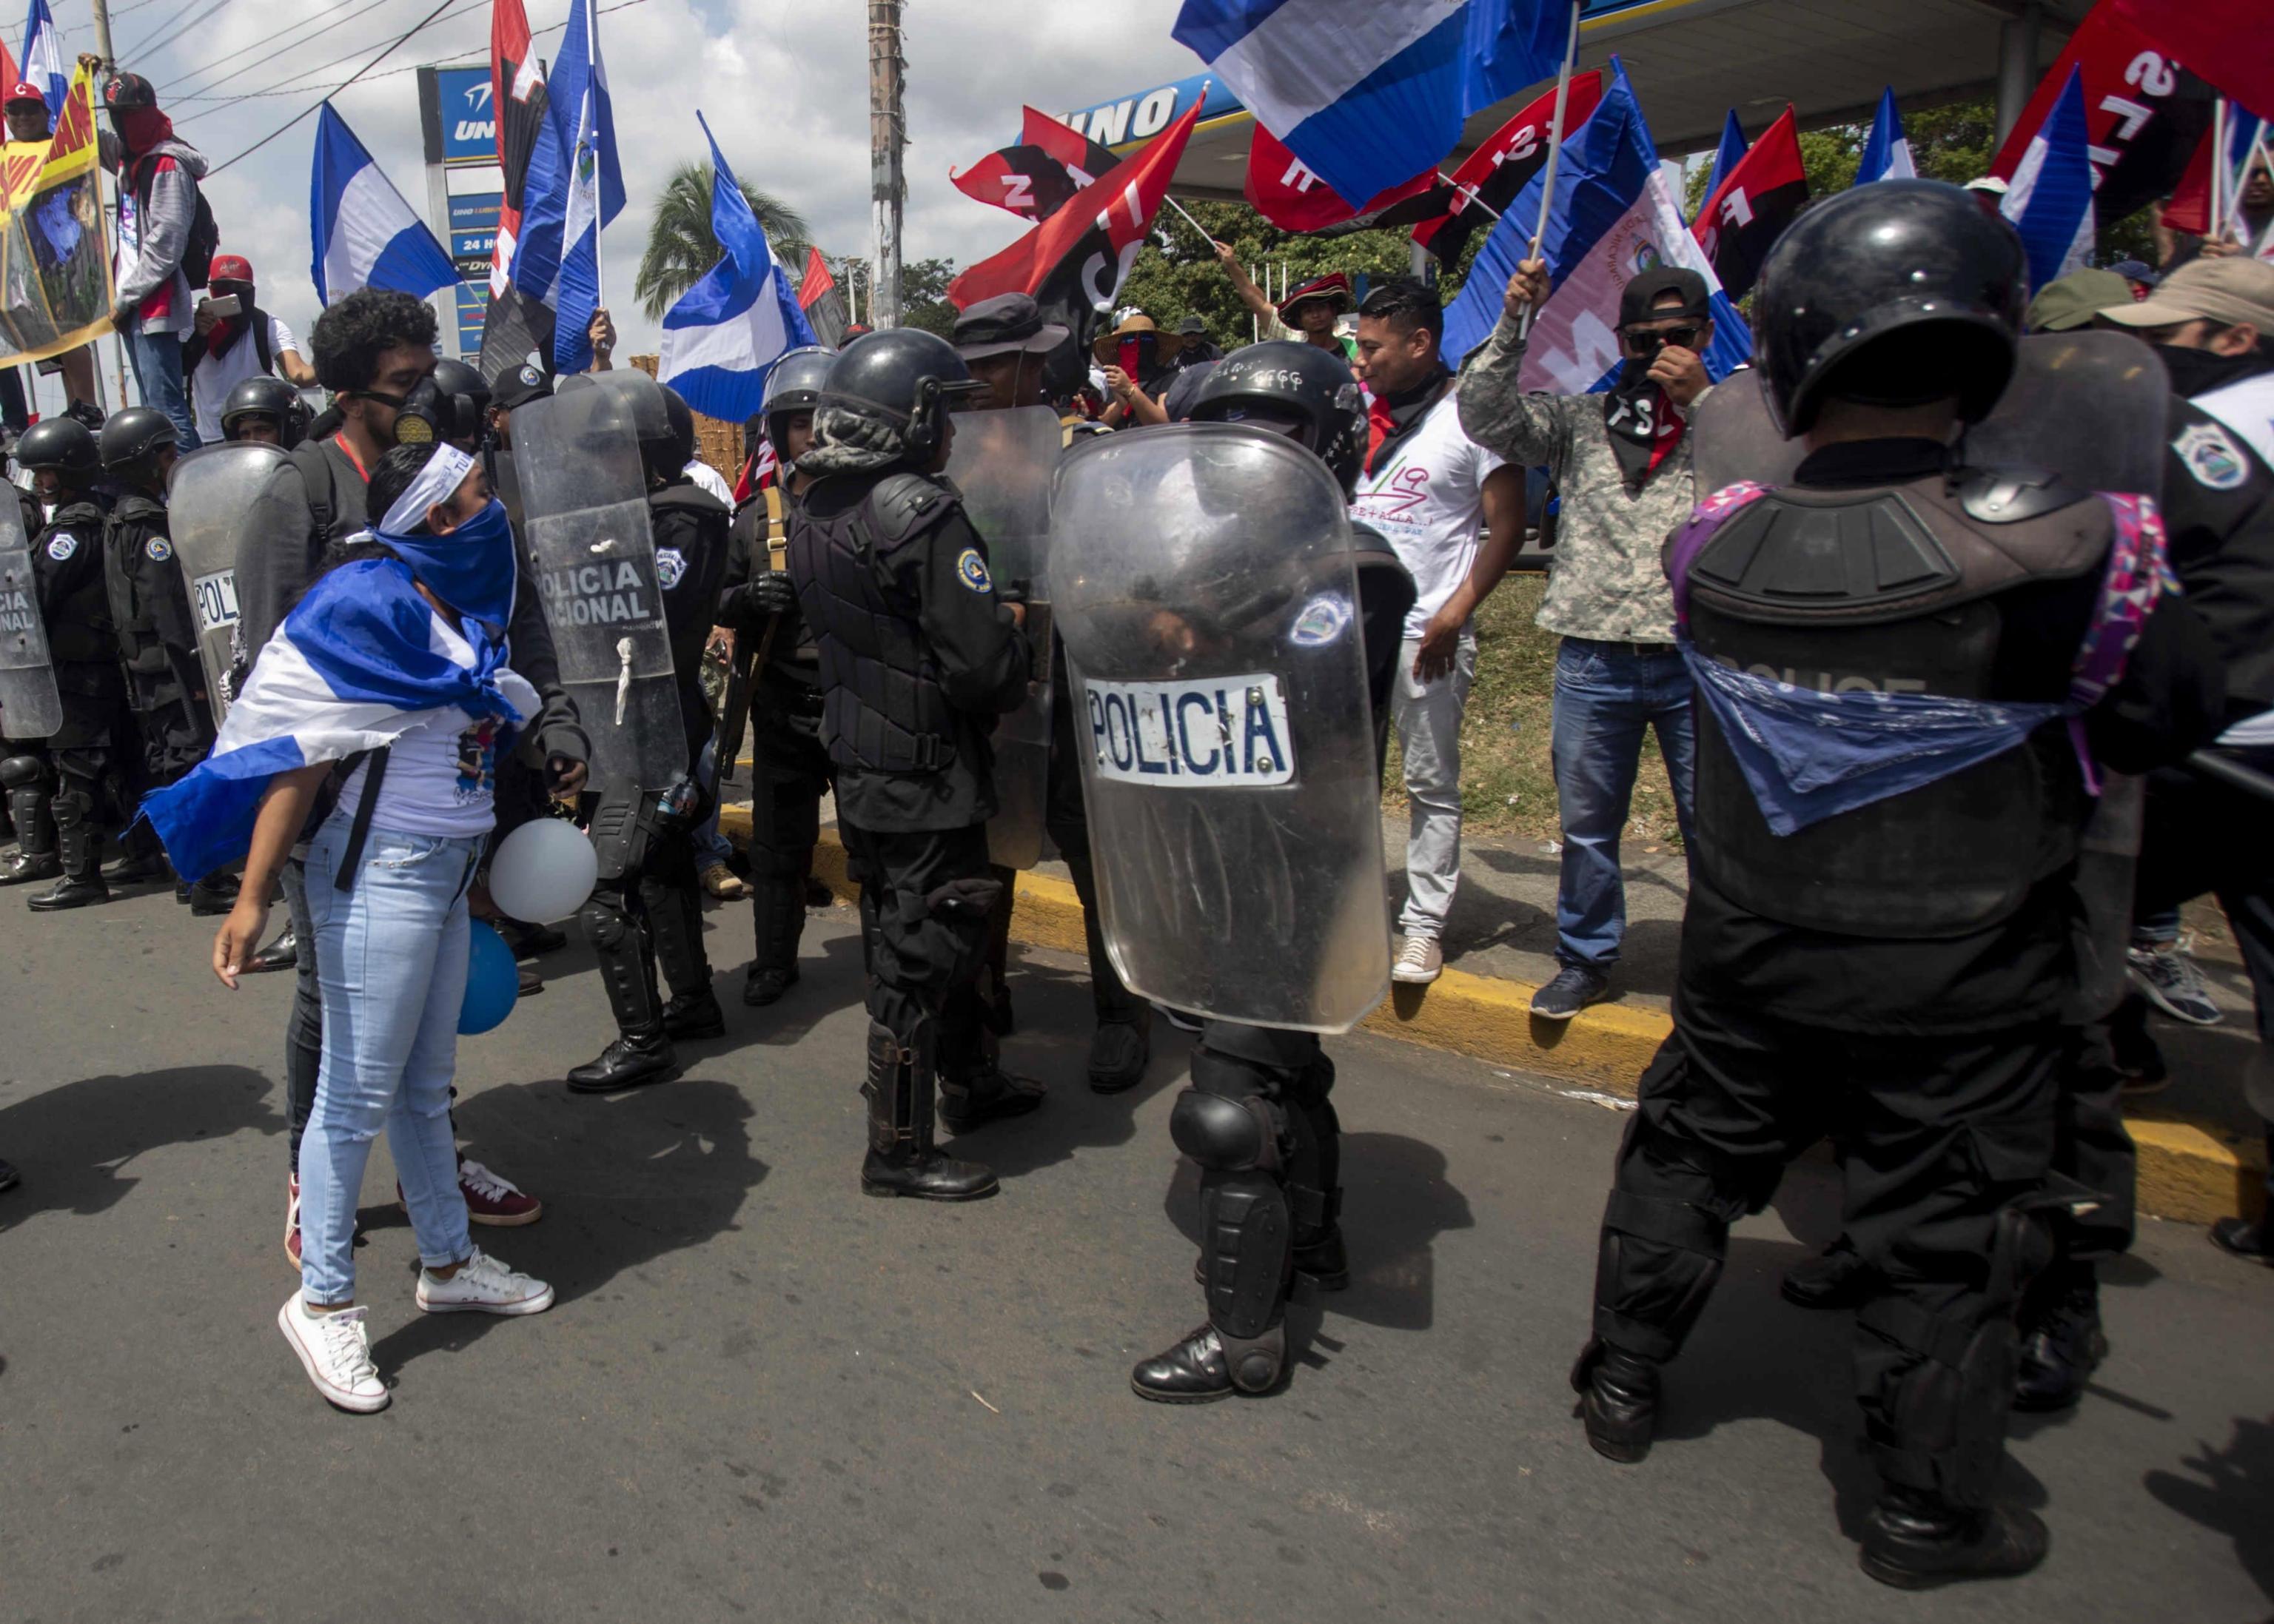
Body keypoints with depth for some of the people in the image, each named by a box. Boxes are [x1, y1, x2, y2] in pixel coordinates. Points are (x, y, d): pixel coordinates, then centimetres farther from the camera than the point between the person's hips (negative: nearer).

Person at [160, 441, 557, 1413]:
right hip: (380, 872, -8)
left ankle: (448, 1265, 30)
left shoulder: (464, 607, 10)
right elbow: (301, 752, -17)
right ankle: (322, 1301, 16)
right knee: (358, 1095, 2)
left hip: (447, 875, 8)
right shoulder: (370, 602, -14)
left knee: (426, 1086, 17)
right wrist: (252, 899, -19)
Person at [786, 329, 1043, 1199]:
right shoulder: (922, 515, -22)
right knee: (920, 957, 2)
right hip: (925, 776, -9)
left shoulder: (812, 513, 6)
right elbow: (985, 669, -26)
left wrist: (990, 625, 13)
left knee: (907, 936, 21)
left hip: (856, 766, 9)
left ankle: (968, 1081, 39)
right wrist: (1015, 634, -2)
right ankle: (898, 1151, 14)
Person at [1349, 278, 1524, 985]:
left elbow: (1507, 524, -7)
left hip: (1425, 635, -6)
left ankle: (1425, 924, 11)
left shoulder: (1470, 416, -6)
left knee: (1432, 784, 2)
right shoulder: (1364, 415, 11)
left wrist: (1455, 614, -14)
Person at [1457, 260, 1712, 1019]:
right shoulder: (1581, 422, 10)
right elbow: (1486, 417, 1)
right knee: (1586, 825, 13)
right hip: (1592, 662, 2)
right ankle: (1586, 959, 30)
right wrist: (1513, 321, -7)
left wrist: (1701, 399, -13)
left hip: (1699, 664, -2)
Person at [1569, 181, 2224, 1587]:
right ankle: (1933, 1511, 32)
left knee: (1691, 1155, 22)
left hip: (1749, 957, 3)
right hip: (1961, 993, -2)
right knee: (1950, 1238, 14)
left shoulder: (1713, 549, -14)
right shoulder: (2067, 555, -22)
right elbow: (2178, 714, -6)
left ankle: (1623, 1384, 39)